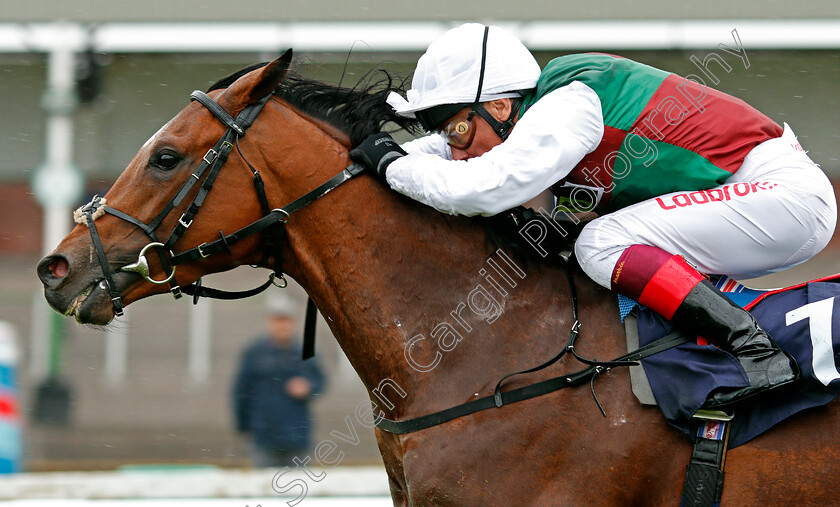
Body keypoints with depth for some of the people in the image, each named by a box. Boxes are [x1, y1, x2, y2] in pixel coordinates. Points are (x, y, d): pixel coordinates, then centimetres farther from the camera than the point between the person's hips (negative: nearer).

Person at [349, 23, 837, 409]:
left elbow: (481, 188, -29)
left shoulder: (567, 105, -19)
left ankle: (758, 351, -24)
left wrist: (394, 164, -14)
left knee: (601, 245, -18)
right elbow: (444, 152, 25)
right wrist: (373, 155, 10)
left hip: (788, 194, -10)